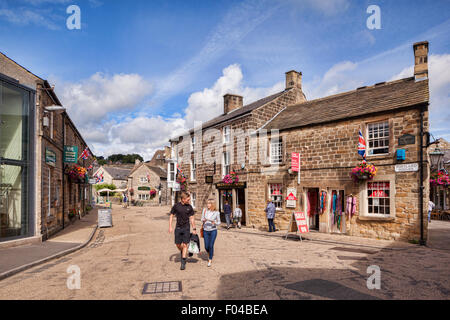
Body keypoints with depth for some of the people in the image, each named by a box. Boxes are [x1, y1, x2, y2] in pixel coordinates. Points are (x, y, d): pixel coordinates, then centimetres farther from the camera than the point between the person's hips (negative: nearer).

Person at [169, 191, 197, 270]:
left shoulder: (189, 207, -2)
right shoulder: (176, 206, -5)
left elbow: (191, 218, 5)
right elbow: (171, 216, 4)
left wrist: (194, 229, 6)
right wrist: (170, 227, -3)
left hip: (186, 228, -1)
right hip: (178, 228, 1)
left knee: (185, 245, -3)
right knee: (178, 245, 6)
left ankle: (183, 263, 6)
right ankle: (182, 252, 40)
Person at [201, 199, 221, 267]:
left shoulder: (216, 212, -8)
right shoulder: (204, 210, -3)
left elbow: (219, 222, 1)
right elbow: (202, 219, 5)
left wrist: (214, 223, -20)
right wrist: (204, 220, -18)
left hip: (213, 230, -2)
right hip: (205, 231, 2)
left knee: (211, 245, -6)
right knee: (206, 247, 6)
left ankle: (210, 260, 13)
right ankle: (211, 253, 39)